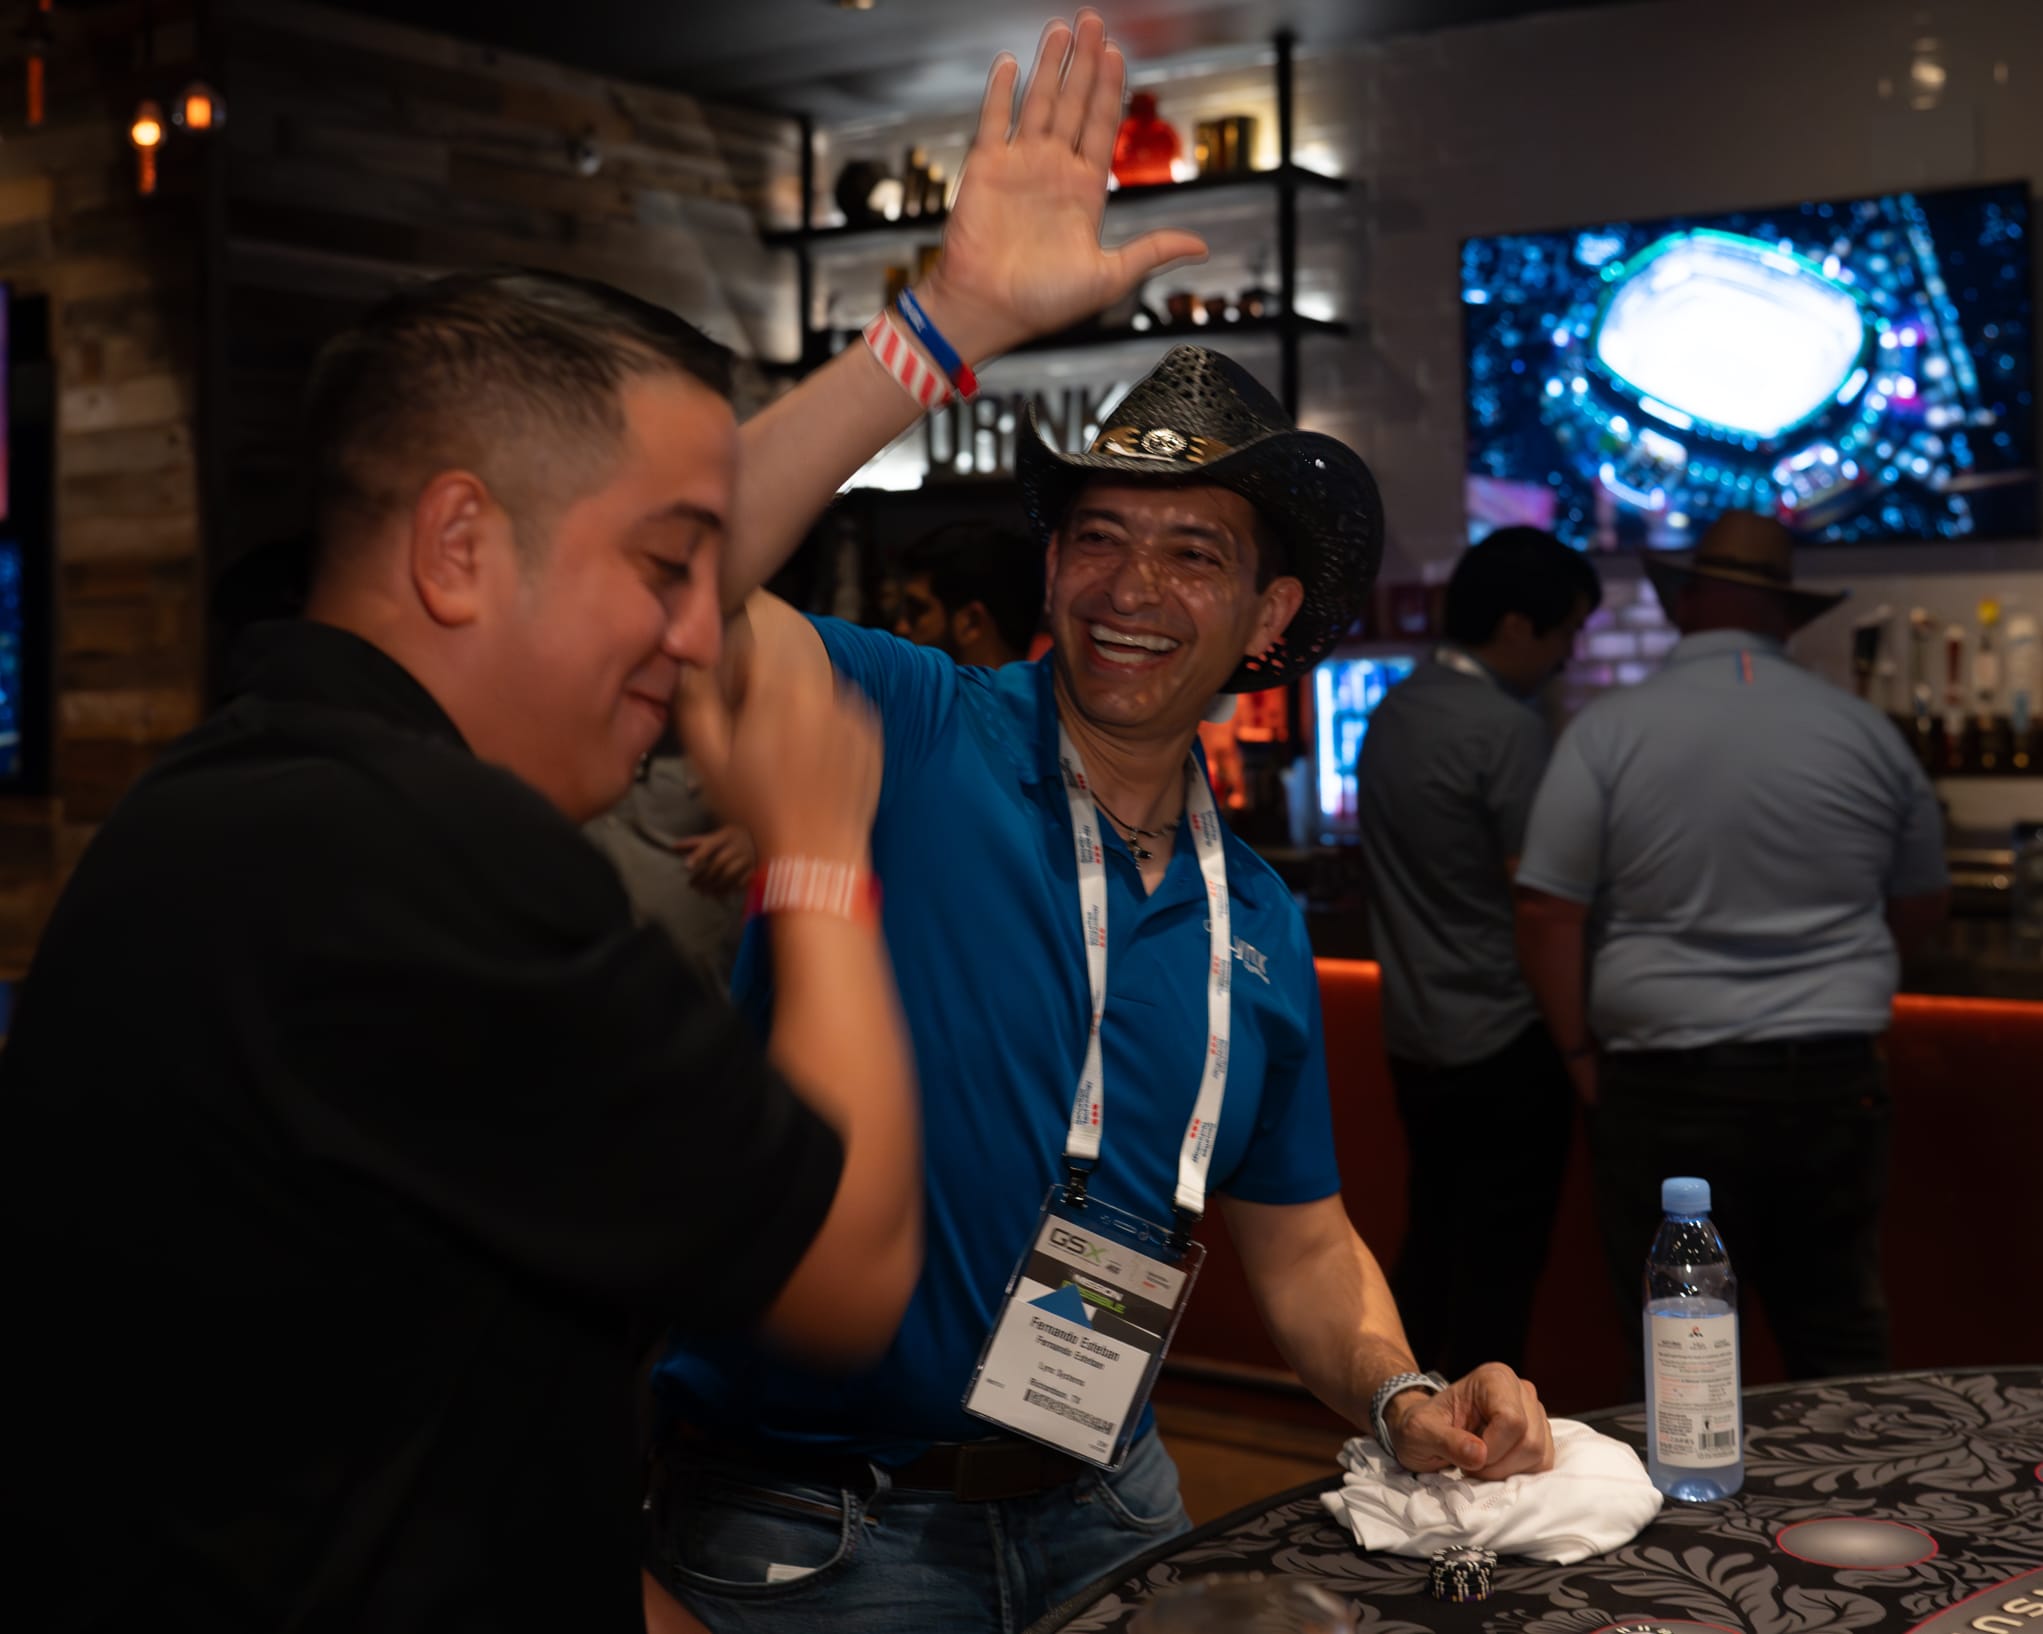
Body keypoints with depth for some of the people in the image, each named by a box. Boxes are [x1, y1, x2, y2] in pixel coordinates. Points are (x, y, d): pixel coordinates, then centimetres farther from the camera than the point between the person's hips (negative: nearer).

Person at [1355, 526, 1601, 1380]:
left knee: (1430, 1244, 17)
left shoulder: (1392, 712, 8)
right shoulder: (1507, 729, -18)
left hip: (1414, 1033, 8)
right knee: (1497, 1264, 1)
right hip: (1505, 1040, -8)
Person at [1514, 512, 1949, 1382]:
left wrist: (1585, 1060, 0)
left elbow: (1546, 915, -9)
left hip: (1665, 1091, -3)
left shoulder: (1606, 732, -6)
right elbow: (1921, 906, 14)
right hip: (1834, 1082, 3)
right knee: (1840, 1346, 16)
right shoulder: (1866, 731, 4)